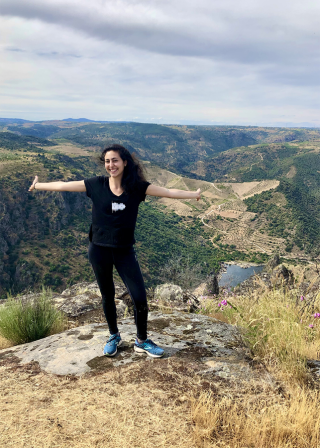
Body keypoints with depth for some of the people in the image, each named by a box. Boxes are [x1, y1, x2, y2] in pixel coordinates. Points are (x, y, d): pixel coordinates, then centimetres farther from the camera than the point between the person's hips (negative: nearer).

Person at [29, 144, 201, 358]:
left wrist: (195, 194, -4)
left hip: (125, 251, 0)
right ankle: (114, 337, 38)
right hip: (99, 250, 0)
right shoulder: (96, 184, -6)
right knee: (107, 296, 15)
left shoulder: (137, 186, -6)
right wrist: (38, 185, 10)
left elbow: (169, 192, -5)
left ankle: (142, 341, 20)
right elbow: (63, 185, 2)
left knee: (140, 298, -4)